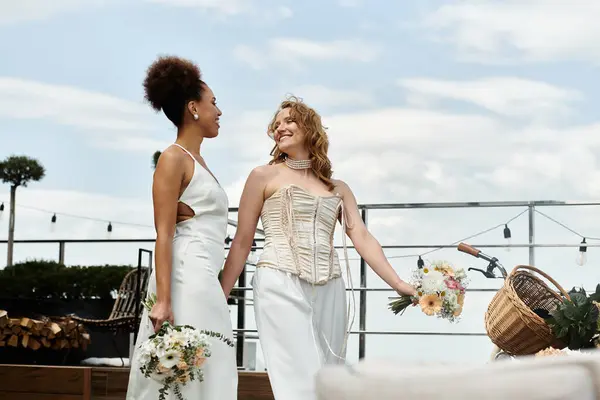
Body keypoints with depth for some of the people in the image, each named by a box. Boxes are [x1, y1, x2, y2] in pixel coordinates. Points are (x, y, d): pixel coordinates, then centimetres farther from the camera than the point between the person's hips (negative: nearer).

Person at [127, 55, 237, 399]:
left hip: (205, 281, 9)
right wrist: (163, 300, -22)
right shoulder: (174, 158, -6)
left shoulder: (197, 161, 20)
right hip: (185, 279, -9)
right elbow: (164, 234, -14)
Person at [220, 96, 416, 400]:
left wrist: (399, 284, -4)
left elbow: (362, 237, 9)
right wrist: (220, 297, 2)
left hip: (329, 293, 4)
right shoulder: (264, 176, 9)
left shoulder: (338, 189, 19)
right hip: (281, 287, -4)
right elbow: (242, 241, 8)